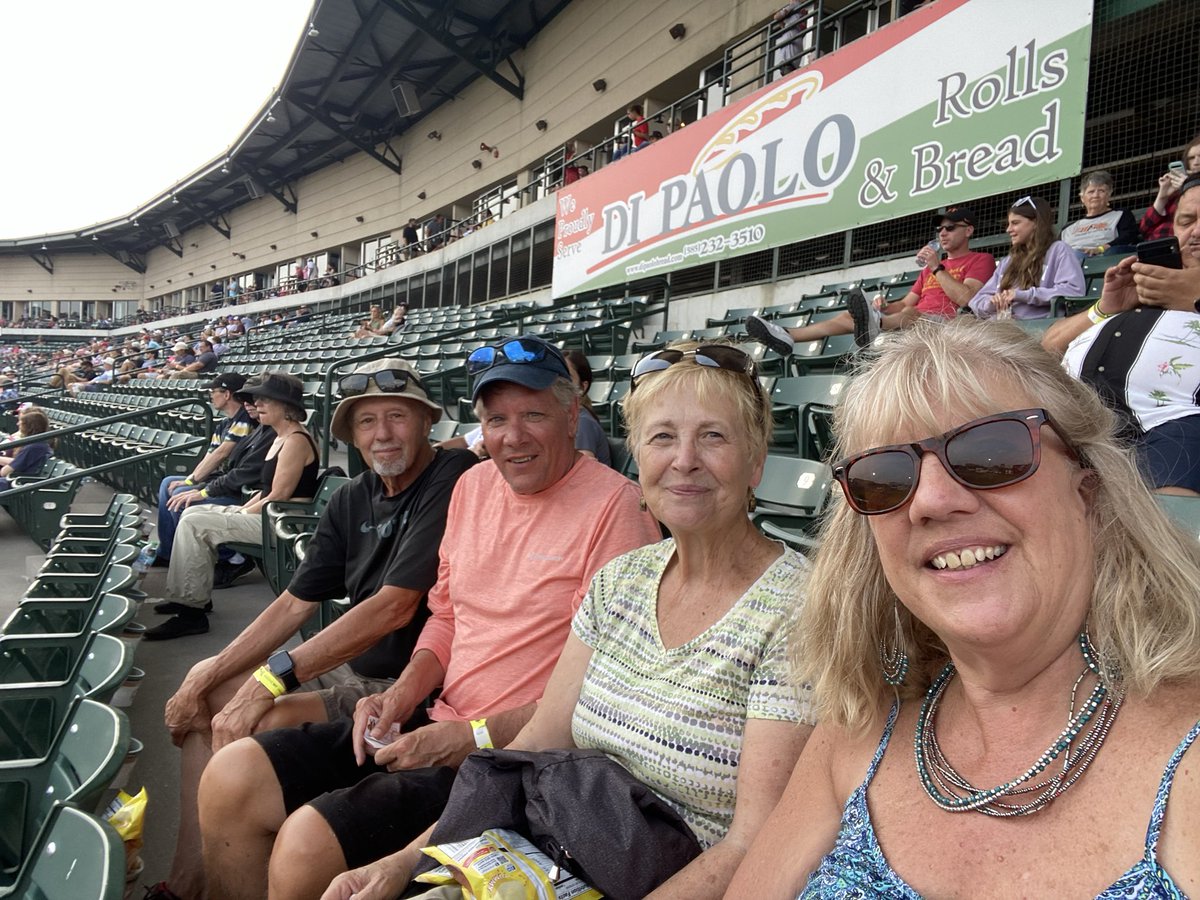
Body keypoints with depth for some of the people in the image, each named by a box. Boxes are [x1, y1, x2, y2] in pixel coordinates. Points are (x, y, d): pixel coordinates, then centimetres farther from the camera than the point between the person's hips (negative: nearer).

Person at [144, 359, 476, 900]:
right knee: (207, 692, 12)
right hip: (349, 670, 9)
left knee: (245, 728, -22)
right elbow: (295, 604, 11)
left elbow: (394, 608, -25)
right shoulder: (352, 500, 8)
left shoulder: (453, 481, -19)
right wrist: (206, 680, 2)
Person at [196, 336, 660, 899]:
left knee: (307, 843, -20)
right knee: (230, 779, -2)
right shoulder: (474, 485, 9)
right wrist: (405, 692, 2)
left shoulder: (617, 506, -15)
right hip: (438, 726, 8)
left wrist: (476, 736, -18)